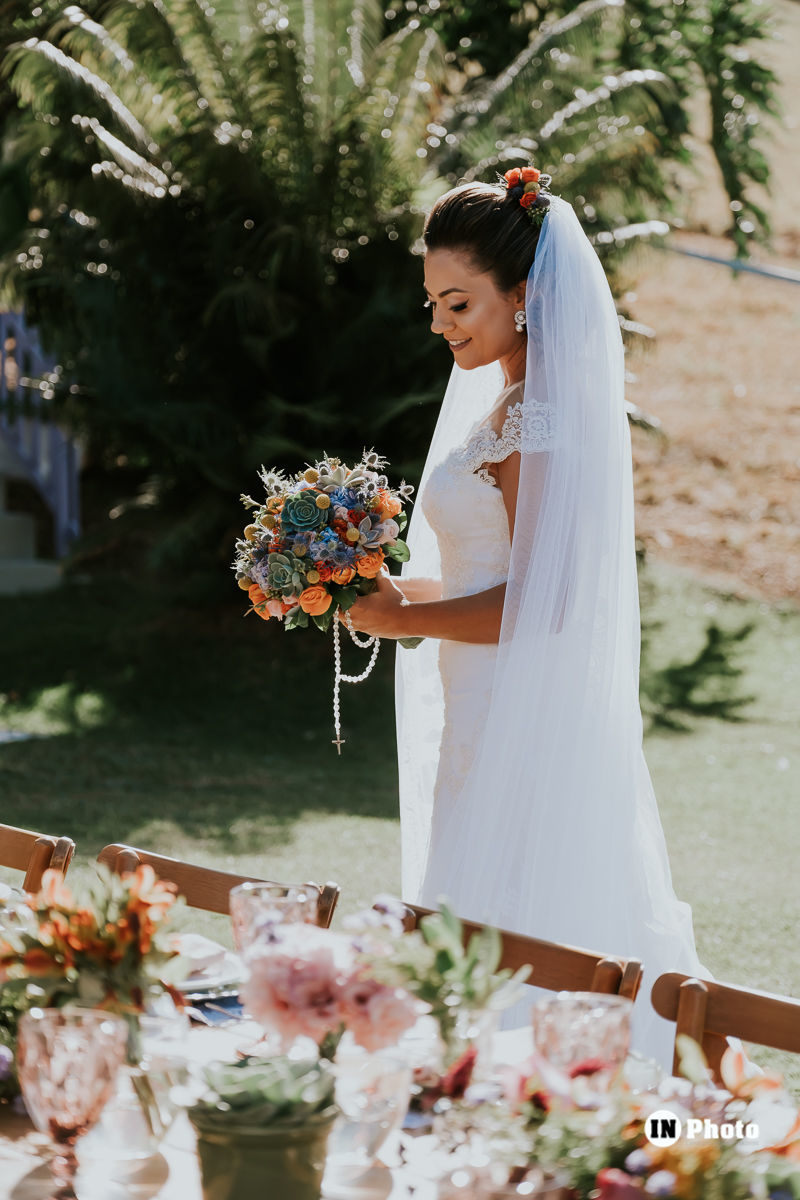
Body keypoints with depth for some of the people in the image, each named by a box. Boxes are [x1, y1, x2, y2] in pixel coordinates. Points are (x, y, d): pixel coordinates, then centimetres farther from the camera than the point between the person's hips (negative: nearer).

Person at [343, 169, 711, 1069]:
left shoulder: (536, 422, -18)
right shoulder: (512, 404, 12)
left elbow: (536, 602, -21)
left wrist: (403, 617, -11)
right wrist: (396, 584, 7)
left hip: (524, 722, -10)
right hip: (492, 716, 10)